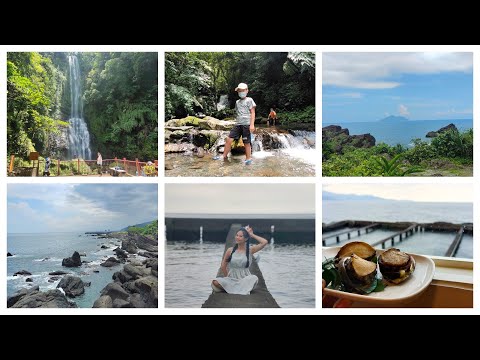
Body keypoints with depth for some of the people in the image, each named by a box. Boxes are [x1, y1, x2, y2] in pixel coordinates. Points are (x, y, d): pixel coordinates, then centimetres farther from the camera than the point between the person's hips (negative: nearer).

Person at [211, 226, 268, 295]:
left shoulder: (250, 250, -1)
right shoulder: (230, 251, 1)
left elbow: (265, 242, -13)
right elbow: (223, 266, 11)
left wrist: (252, 235, -5)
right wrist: (227, 278, 4)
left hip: (245, 279, -1)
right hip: (232, 279, 1)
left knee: (254, 278, -34)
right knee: (216, 282, -25)